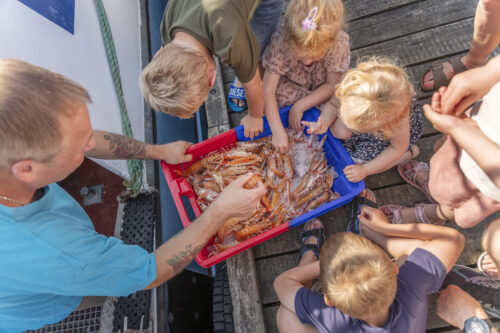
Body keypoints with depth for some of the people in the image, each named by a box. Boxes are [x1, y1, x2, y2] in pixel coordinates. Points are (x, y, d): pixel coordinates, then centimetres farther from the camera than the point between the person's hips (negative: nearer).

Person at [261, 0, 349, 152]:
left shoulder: (339, 44, -32)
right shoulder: (280, 42, -34)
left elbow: (332, 85, -19)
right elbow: (268, 91, -32)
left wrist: (299, 106, -28)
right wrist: (278, 131, -37)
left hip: (323, 89, 0)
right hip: (291, 85, 1)